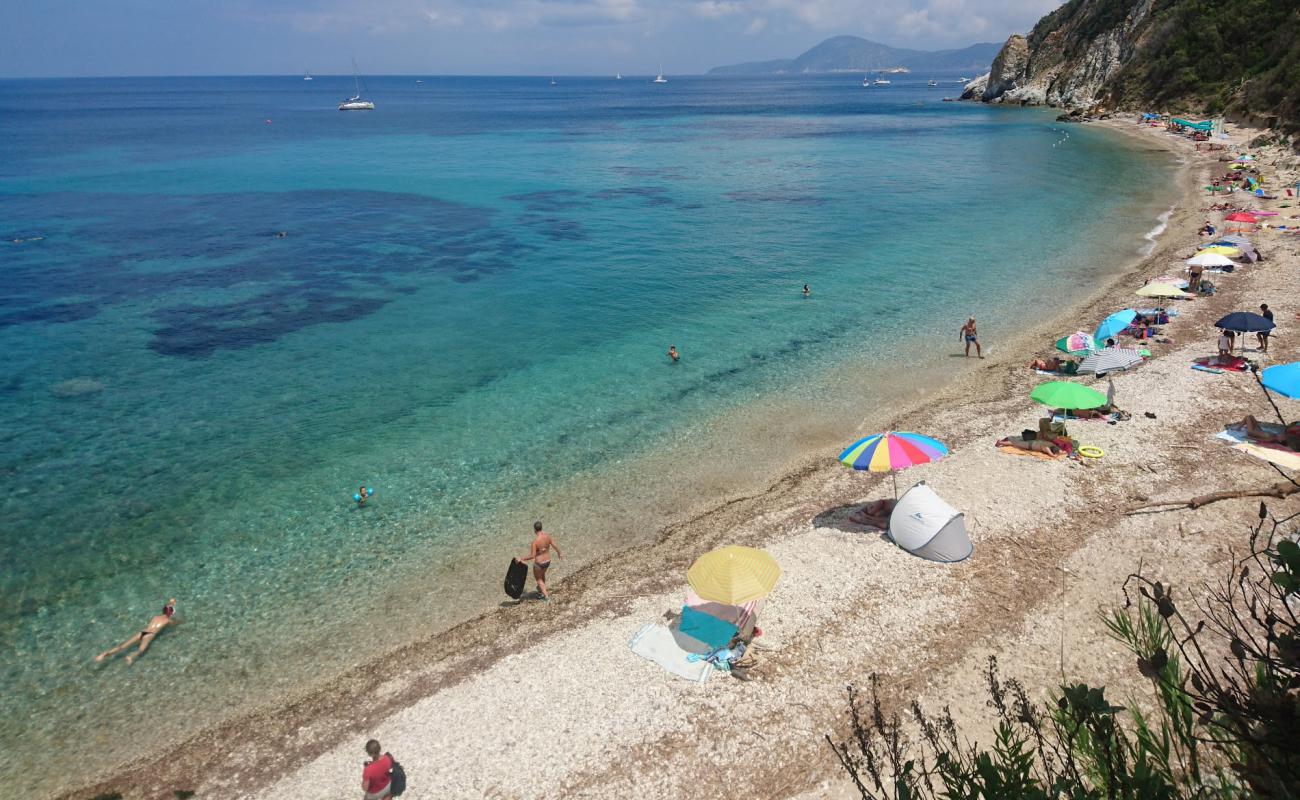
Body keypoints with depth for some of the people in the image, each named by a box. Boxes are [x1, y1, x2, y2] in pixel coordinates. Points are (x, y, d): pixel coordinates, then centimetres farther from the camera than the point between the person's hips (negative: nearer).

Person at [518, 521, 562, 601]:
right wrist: (559, 554, 18)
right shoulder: (547, 536, -11)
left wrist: (521, 559, -18)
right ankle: (541, 588, 58)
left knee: (538, 578, 21)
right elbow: (555, 546, -1)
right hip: (547, 561, 6)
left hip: (539, 563, -6)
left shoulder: (535, 541, -29)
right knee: (542, 574, 35)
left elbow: (532, 556, -28)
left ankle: (546, 596, 17)